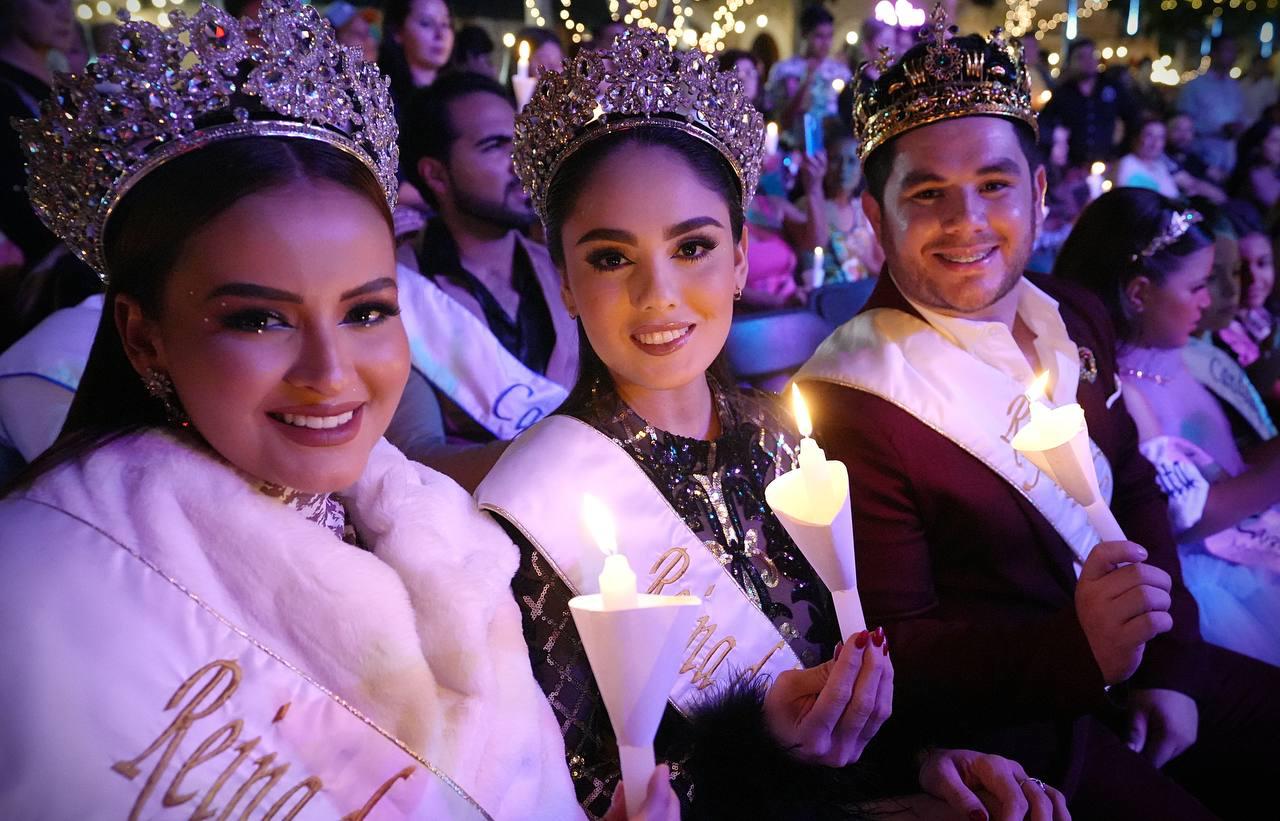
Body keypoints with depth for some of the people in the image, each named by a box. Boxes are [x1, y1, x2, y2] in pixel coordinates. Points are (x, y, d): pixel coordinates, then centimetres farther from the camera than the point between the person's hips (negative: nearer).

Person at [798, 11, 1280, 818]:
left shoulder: (1074, 318, 2)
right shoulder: (854, 400, -20)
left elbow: (1136, 491, 11)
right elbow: (898, 650, -16)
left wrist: (1167, 665, 0)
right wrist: (1076, 649, -29)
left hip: (1136, 675, 7)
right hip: (1007, 730, -7)